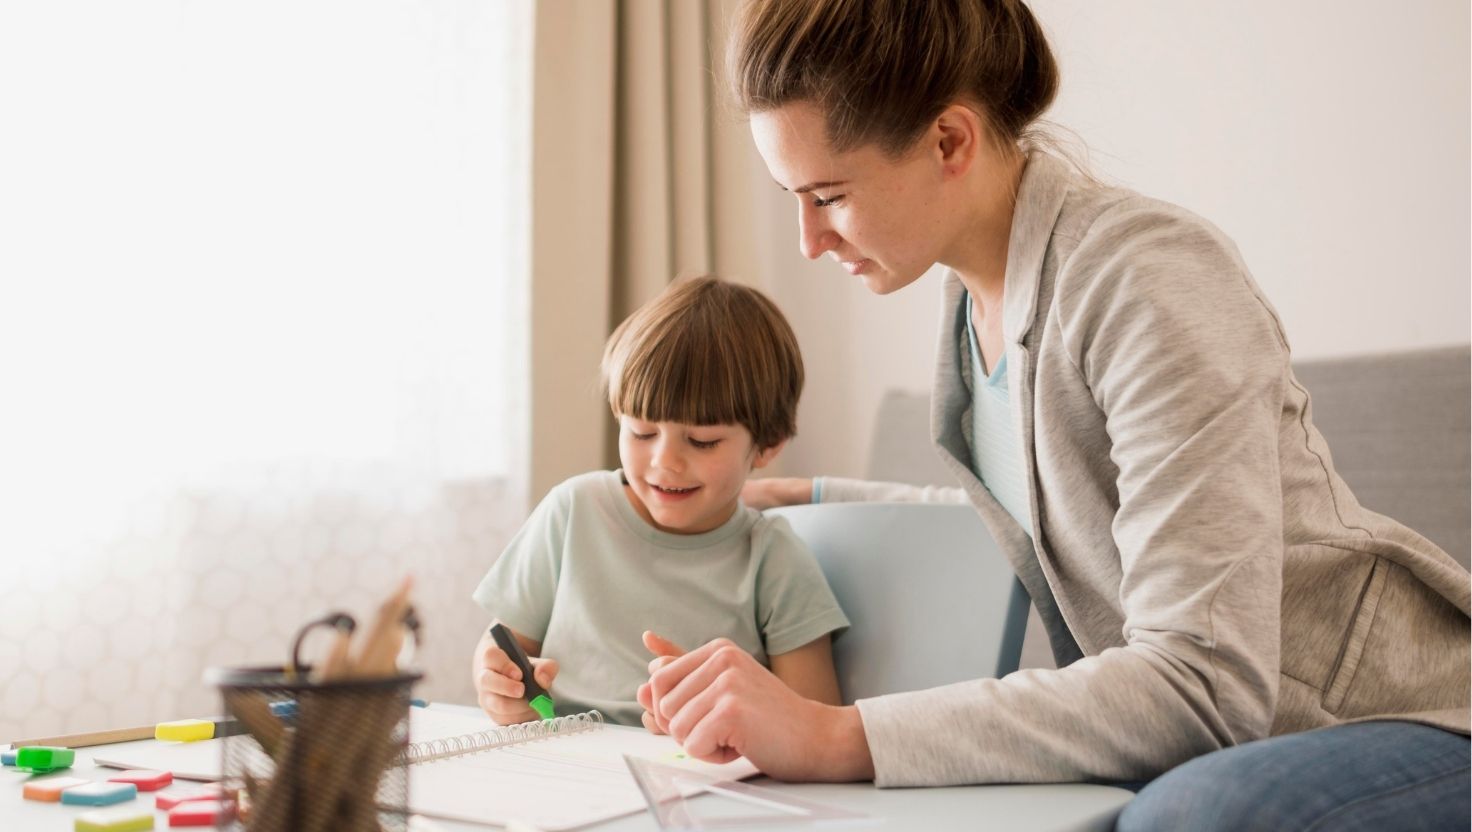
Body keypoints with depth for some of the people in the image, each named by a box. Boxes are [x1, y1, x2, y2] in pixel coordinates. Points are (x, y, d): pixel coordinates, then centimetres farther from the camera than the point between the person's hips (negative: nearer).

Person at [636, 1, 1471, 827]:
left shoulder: (1152, 279, -23)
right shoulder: (977, 292, 3)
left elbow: (1203, 683, -30)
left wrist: (838, 736, -34)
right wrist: (809, 496, 23)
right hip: (1207, 747, 7)